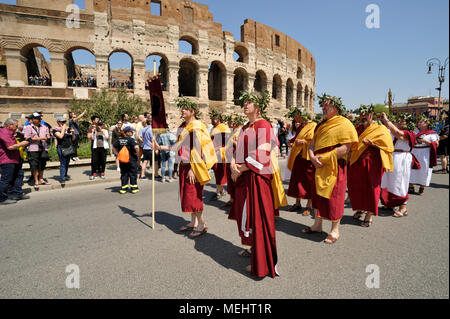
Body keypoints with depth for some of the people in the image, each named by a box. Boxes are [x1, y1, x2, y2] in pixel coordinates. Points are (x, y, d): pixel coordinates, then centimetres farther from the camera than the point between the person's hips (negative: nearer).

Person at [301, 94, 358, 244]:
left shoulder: (343, 124, -8)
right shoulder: (321, 125, 15)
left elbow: (345, 148, -17)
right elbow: (312, 144, 14)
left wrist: (323, 158, -17)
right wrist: (312, 157, -7)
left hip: (335, 167, -7)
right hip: (319, 166, 7)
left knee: (333, 197, -1)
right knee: (318, 194, 13)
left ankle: (335, 231, 15)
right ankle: (317, 225, 28)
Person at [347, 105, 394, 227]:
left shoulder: (380, 129, -2)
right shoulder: (357, 129, 14)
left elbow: (388, 146, -7)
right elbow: (351, 145, 21)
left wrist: (372, 144, -20)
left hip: (371, 163, -5)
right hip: (356, 163, 5)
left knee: (370, 188, -1)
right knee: (355, 186, 9)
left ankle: (369, 215, 11)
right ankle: (360, 208, 30)